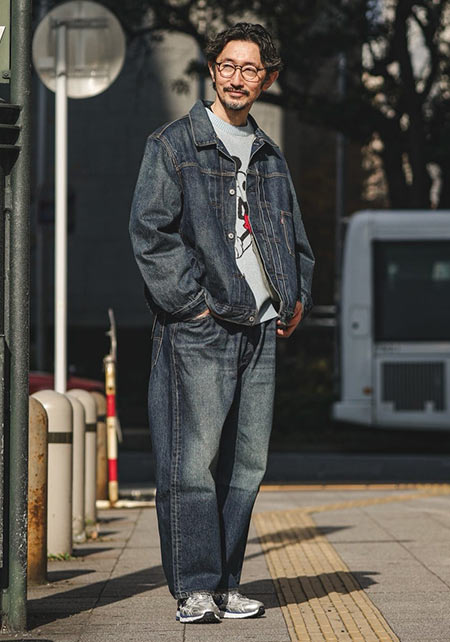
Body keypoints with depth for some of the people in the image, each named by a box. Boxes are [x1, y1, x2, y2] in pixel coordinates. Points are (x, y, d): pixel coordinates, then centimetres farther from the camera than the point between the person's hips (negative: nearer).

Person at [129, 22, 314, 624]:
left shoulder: (269, 156, 18)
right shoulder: (173, 145, -1)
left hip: (259, 327, 6)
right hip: (197, 328, -6)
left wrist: (297, 296, 12)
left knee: (246, 461, 6)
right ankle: (194, 587, -2)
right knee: (193, 460, -8)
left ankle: (224, 583, 14)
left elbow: (294, 236, 27)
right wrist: (192, 301, -13)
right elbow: (150, 231, -8)